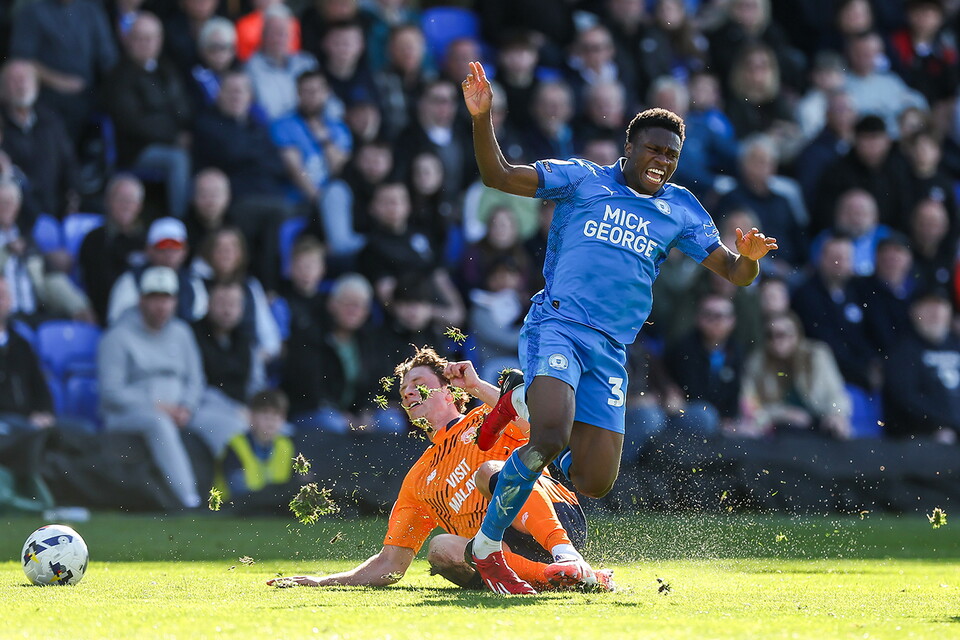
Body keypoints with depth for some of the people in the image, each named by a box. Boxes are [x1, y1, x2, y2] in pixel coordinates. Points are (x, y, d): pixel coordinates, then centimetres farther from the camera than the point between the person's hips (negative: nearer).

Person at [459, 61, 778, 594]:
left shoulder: (681, 210, 17)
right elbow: (499, 176, 3)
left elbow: (734, 274, 14)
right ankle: (486, 546, -12)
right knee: (550, 438, -29)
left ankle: (526, 403, 26)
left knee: (594, 483, -1)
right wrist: (482, 119, -13)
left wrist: (749, 258, -10)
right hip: (556, 325, -5)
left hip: (610, 350, 5)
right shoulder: (582, 179, 7)